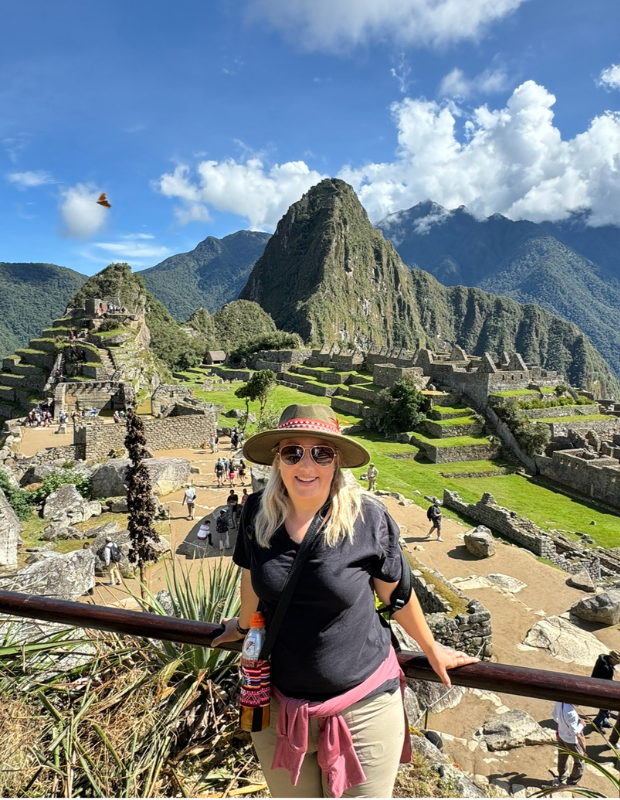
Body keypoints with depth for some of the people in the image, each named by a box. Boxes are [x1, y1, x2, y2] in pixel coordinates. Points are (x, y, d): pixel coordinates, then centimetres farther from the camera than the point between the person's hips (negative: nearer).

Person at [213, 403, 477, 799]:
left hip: (362, 705, -3)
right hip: (280, 704, 3)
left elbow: (396, 594, -3)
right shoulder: (257, 513, -11)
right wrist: (243, 625, 24)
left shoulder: (369, 518, -19)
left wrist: (432, 650, 10)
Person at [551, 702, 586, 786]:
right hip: (571, 740, -7)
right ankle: (571, 783, 36)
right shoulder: (570, 711, -42)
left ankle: (562, 777, 51)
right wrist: (581, 724, -13)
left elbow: (554, 714, 2)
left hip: (561, 735, 7)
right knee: (579, 762, 21)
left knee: (562, 758, 29)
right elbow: (574, 731, -29)